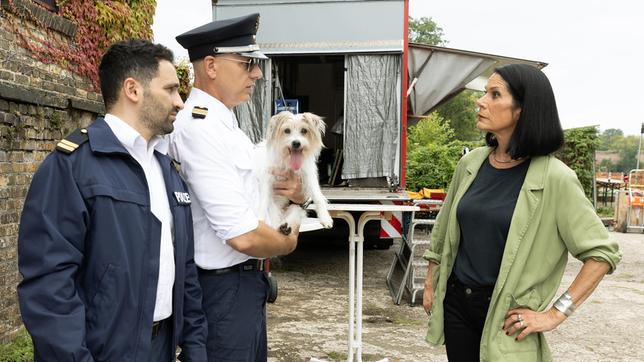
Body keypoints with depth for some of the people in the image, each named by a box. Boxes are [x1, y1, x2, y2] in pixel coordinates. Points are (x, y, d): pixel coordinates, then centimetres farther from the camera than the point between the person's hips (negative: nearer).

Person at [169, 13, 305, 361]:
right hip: (224, 288, -10)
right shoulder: (199, 127, -21)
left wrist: (295, 194, -4)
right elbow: (243, 235, -28)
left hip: (246, 280, 10)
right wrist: (289, 242, -7)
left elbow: (252, 197, 18)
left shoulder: (226, 123, 9)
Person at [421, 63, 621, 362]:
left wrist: (556, 314, -14)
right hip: (456, 300, 5)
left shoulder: (553, 178, -14)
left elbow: (602, 252, -11)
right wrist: (430, 284, 14)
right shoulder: (471, 163, 1)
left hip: (505, 314, -4)